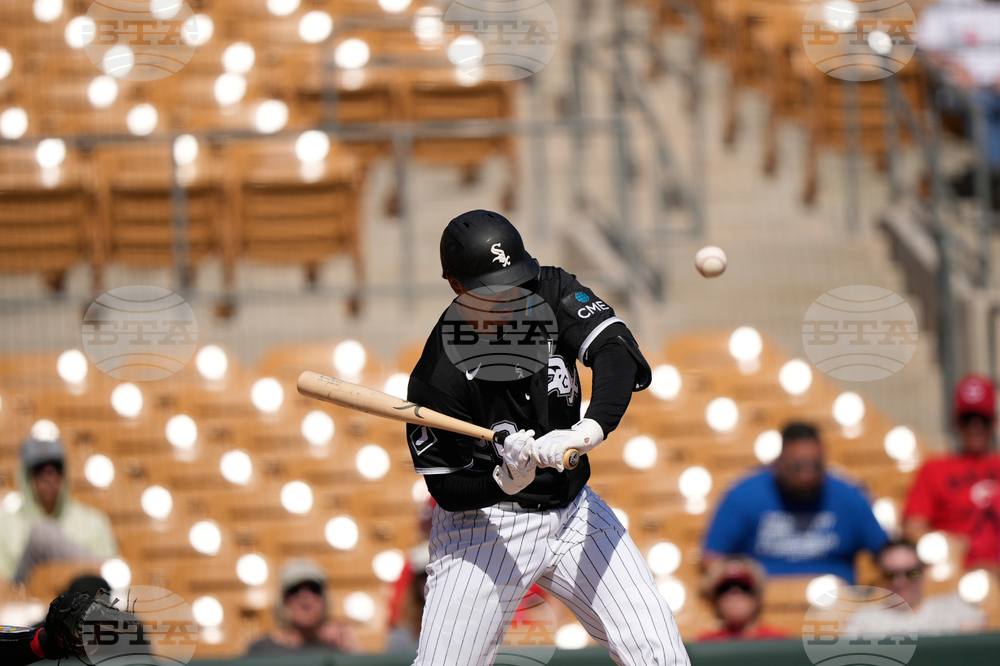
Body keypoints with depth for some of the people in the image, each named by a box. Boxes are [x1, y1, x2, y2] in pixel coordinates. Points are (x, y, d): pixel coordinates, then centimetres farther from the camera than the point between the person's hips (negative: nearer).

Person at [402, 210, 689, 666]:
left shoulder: (551, 293, -10)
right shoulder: (437, 379, -21)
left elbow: (616, 351, -25)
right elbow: (449, 491, -15)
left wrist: (591, 429, -42)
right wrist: (505, 482, -36)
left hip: (573, 511, 4)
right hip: (487, 524, -4)